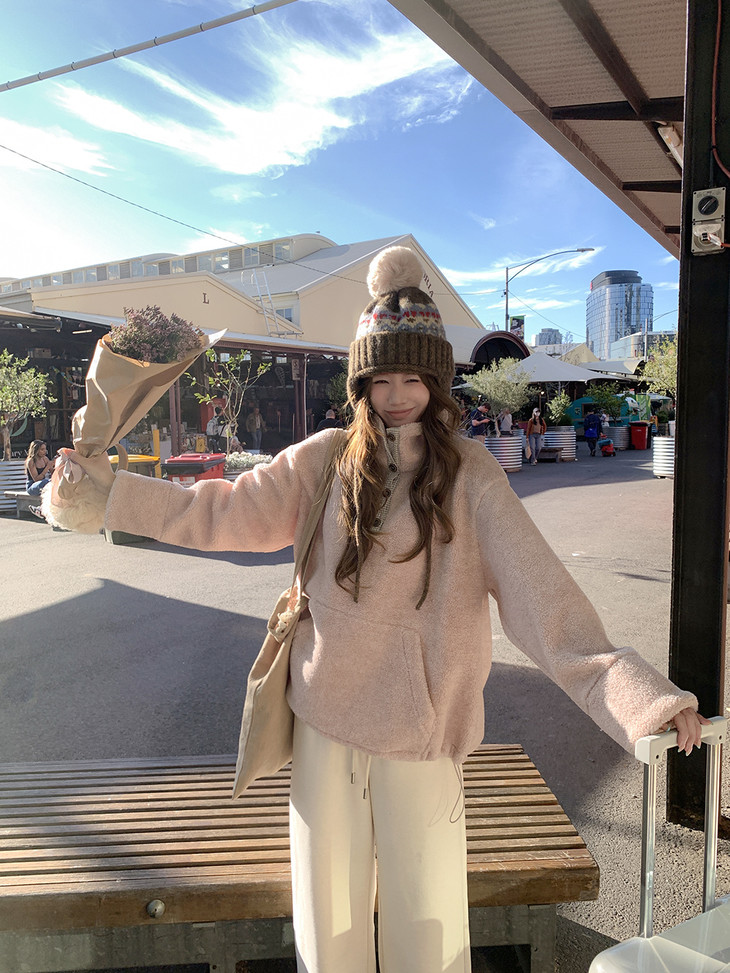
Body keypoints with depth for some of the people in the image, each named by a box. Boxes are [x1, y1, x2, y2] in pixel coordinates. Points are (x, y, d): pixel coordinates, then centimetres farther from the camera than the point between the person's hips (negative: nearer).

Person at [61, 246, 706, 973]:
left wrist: (640, 693, -29)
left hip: (421, 725, -2)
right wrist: (111, 485, 5)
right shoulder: (326, 460, -1)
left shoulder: (470, 477, -9)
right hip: (324, 717, 2)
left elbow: (537, 592, -18)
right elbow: (223, 514, 6)